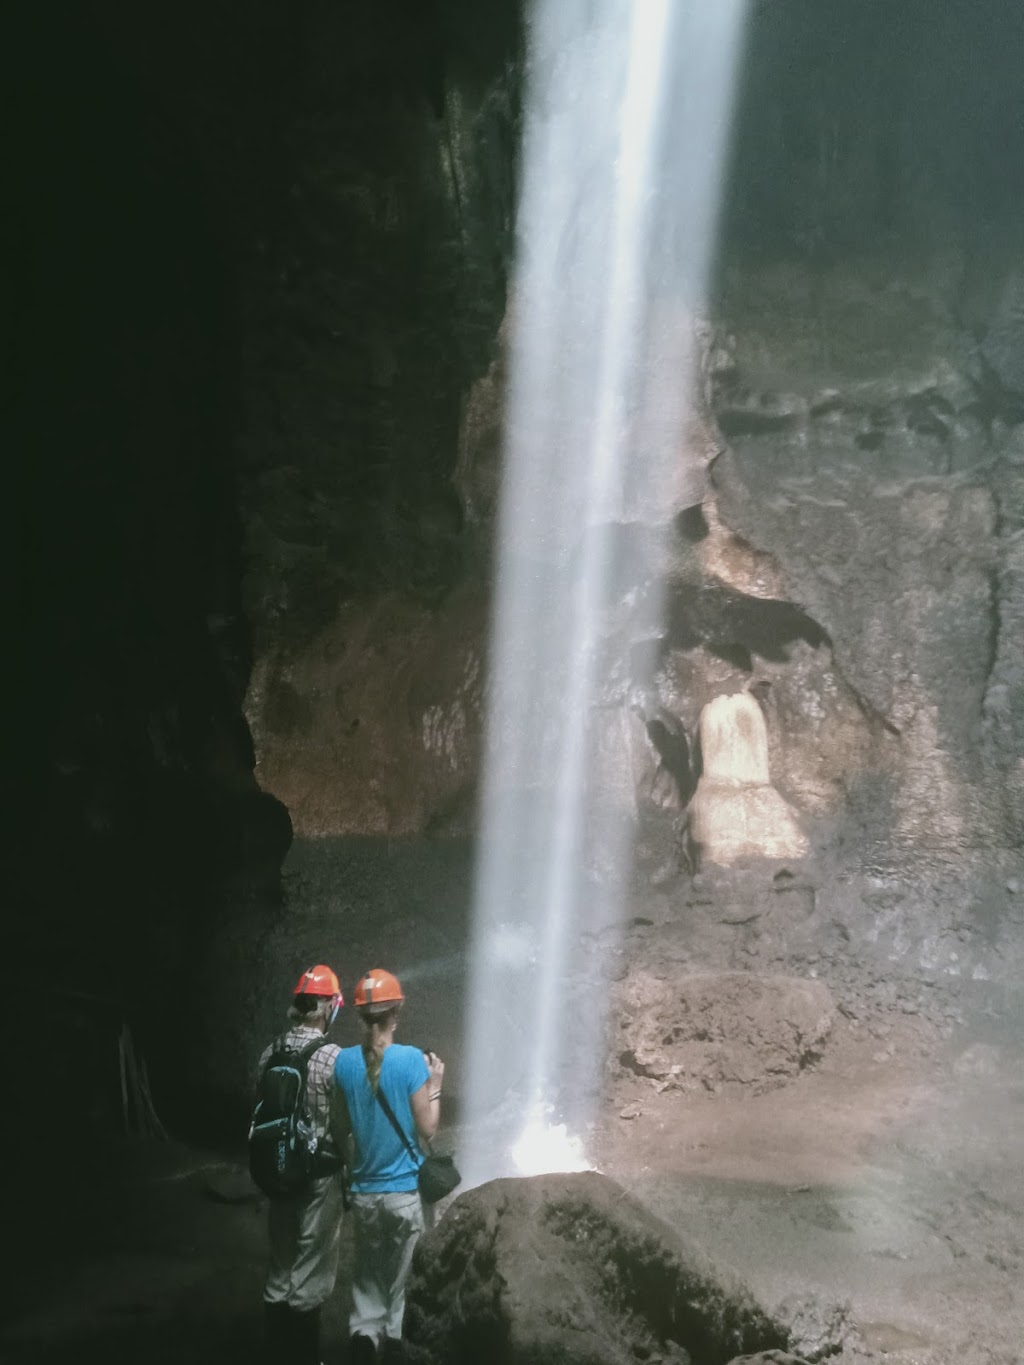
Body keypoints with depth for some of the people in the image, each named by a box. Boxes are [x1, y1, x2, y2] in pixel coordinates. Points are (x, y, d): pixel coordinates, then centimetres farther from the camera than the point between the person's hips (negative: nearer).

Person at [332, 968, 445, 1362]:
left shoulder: (344, 1061, -4)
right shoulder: (411, 1059, -14)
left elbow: (343, 1127, 5)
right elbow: (427, 1130, -10)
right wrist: (435, 1086, 2)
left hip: (364, 1190, 3)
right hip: (405, 1190, -3)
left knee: (366, 1273, 16)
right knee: (401, 1274, 13)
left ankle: (364, 1329, -1)